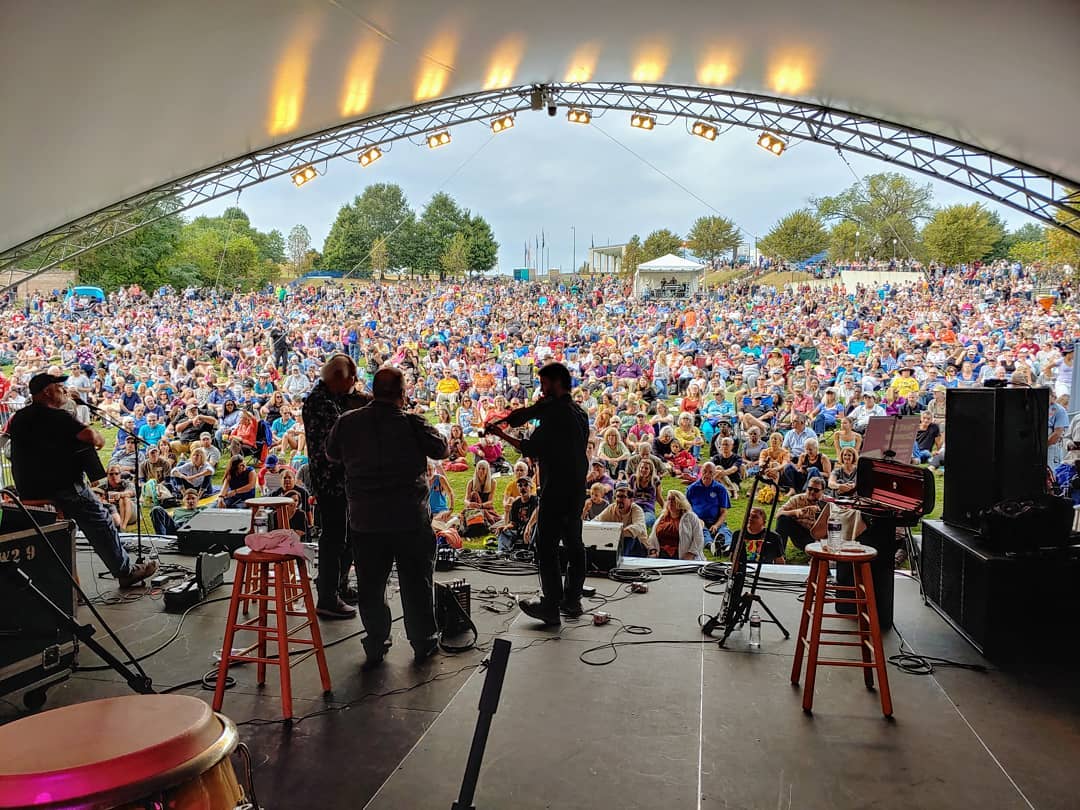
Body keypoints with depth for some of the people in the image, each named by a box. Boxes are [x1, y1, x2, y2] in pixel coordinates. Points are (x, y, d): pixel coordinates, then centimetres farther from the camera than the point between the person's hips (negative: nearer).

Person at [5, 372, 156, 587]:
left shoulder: (18, 417, 9)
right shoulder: (56, 416, -16)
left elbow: (8, 433, 31)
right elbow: (90, 435, -28)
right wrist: (99, 441, -6)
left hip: (27, 489, 8)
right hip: (61, 487, -8)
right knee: (100, 522, 3)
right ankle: (126, 571, 8)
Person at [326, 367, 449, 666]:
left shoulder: (348, 422, -4)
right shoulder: (412, 423, -13)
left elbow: (331, 454, 12)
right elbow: (441, 449, 1)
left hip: (365, 520, 2)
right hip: (411, 518, -2)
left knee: (370, 585, 15)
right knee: (417, 583, 13)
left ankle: (375, 646, 23)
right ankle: (423, 643, 23)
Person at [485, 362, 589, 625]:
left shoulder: (555, 412, -16)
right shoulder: (579, 412, 12)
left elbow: (531, 449, -14)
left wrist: (502, 434, -2)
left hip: (556, 491, -9)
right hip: (577, 489, 9)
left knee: (546, 545, -2)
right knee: (573, 543, 14)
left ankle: (551, 606, 2)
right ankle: (572, 600, 24)